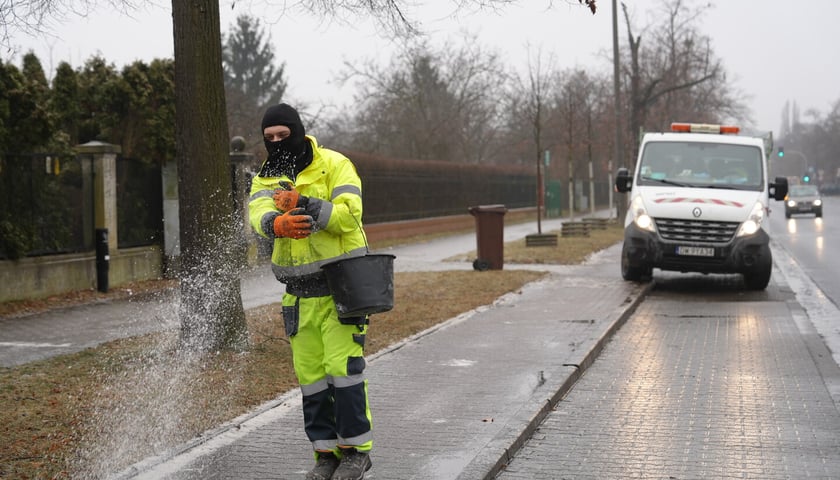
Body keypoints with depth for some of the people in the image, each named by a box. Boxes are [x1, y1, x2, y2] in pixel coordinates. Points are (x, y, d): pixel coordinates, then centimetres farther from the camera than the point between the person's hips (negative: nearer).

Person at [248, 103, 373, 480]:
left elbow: (349, 214, -19)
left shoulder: (334, 165, -5)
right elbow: (259, 215, -15)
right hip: (299, 292, 5)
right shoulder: (266, 178, 7)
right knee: (309, 374, 7)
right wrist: (278, 223, -39)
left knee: (343, 367, -8)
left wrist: (305, 205, -32)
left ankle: (356, 448, 4)